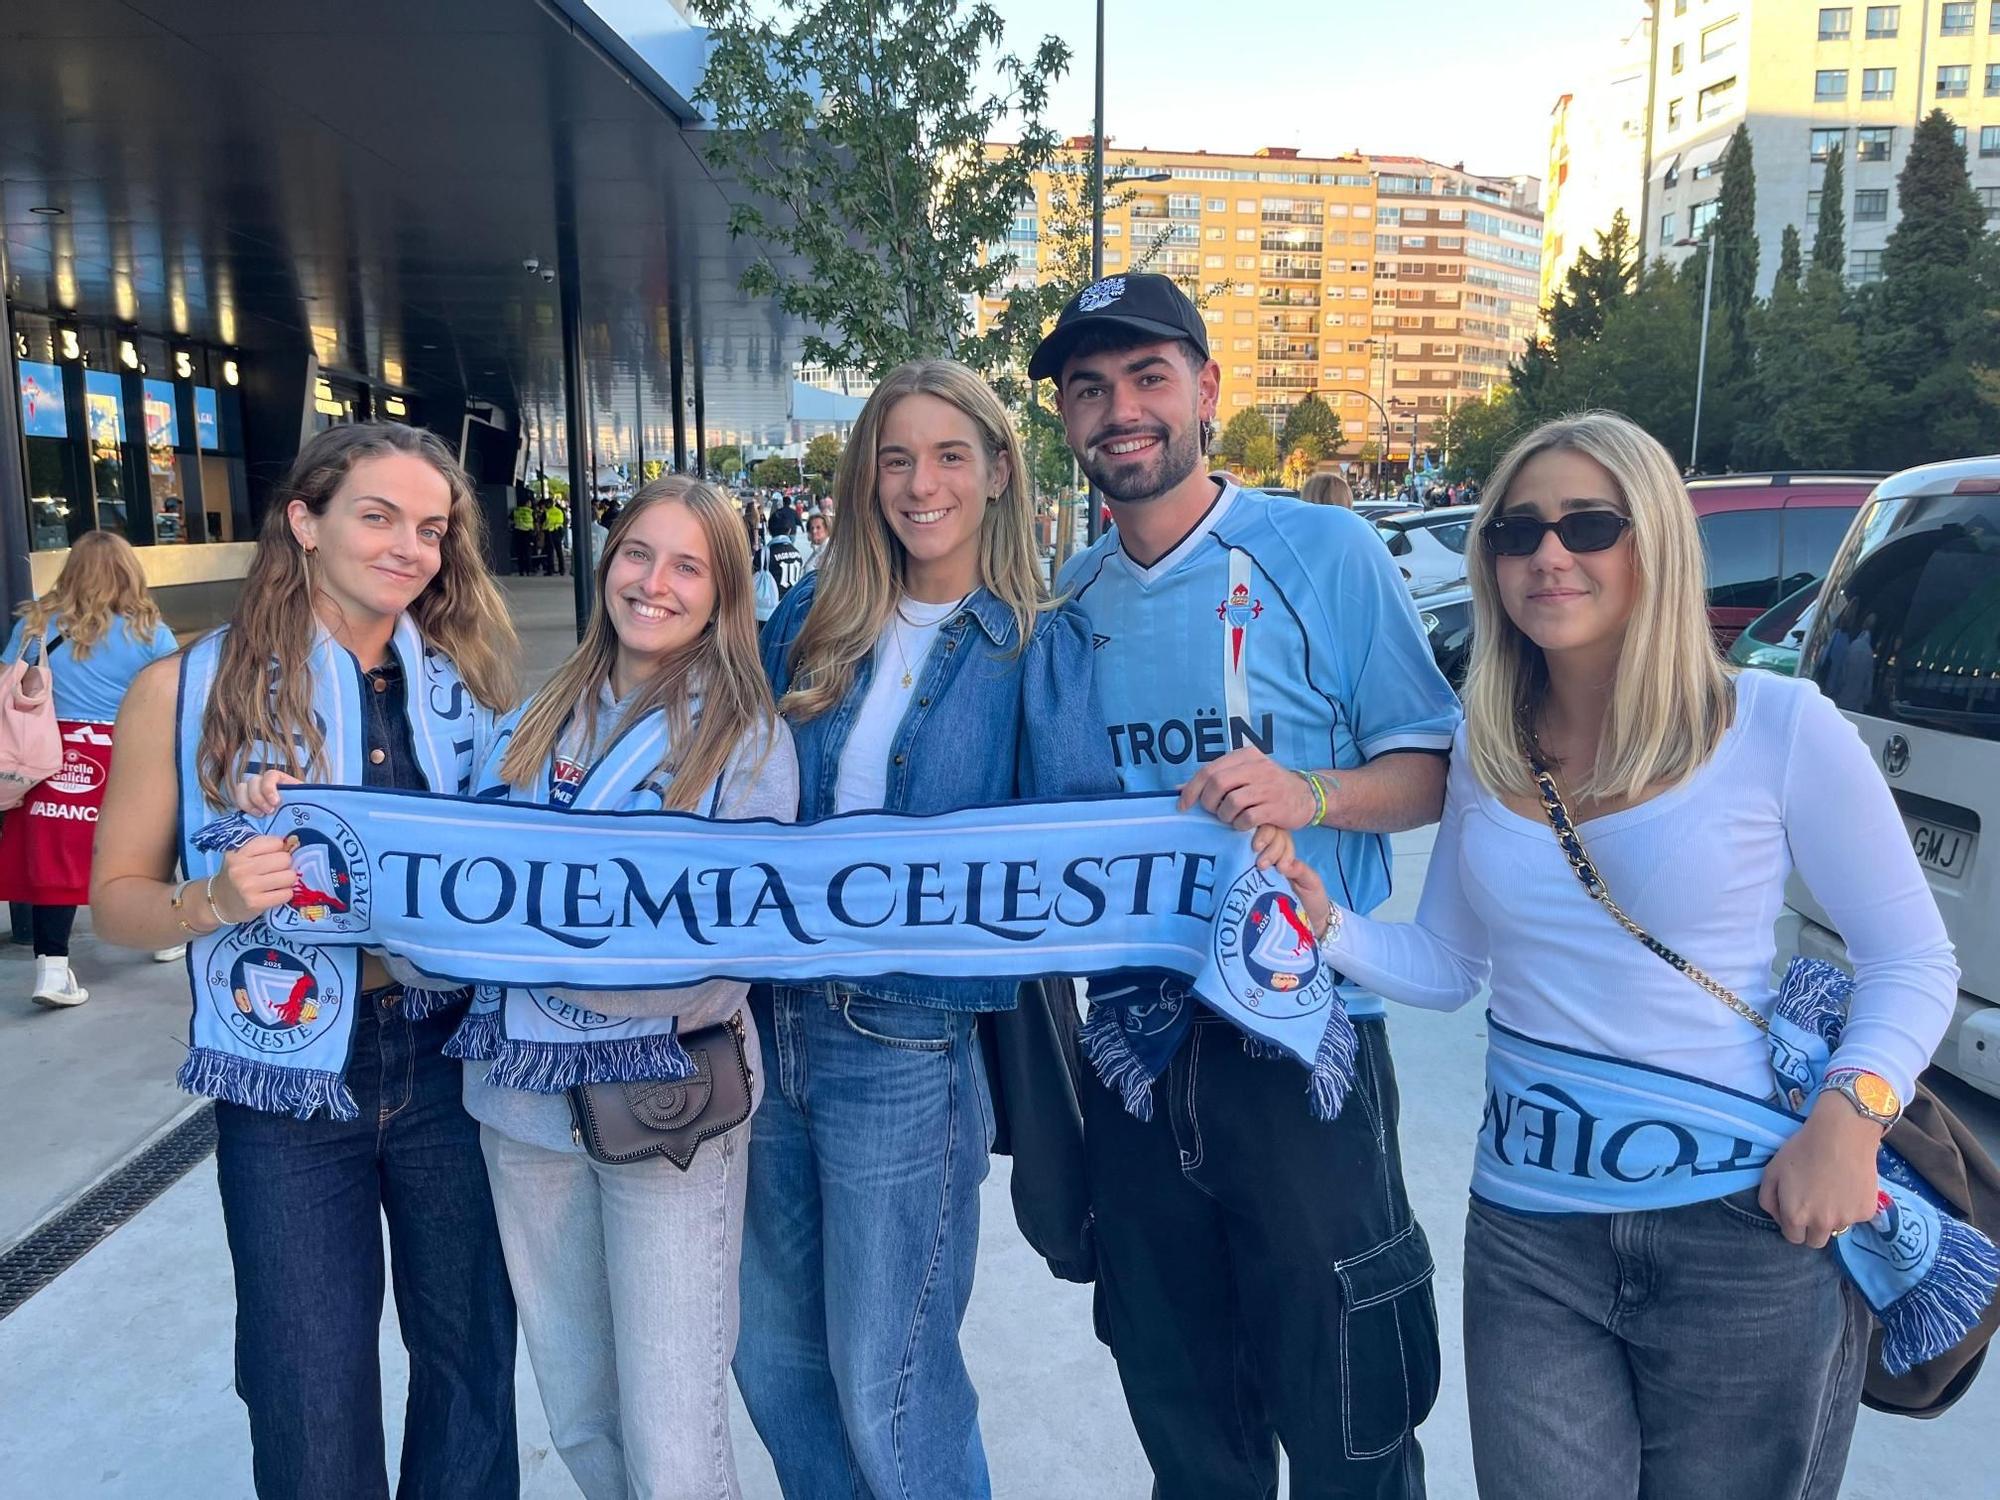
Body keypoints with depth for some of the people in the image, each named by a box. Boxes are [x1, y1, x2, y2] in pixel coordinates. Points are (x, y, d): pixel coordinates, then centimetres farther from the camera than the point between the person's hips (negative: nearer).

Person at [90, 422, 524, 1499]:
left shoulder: (467, 681, 2)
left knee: (473, 1356, 16)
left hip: (451, 1061, 2)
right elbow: (118, 898, 0)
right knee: (314, 1404, 9)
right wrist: (218, 899, -19)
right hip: (292, 1084, -2)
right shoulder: (189, 689, -5)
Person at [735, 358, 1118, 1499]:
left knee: (887, 1391, 6)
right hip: (769, 1019, 5)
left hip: (909, 1042, -5)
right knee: (772, 1359, 19)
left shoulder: (1038, 644, -4)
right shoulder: (811, 622, 8)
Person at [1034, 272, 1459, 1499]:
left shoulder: (1325, 551, -6)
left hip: (1300, 1042, -4)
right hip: (1134, 1051, 5)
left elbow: (1434, 770, -6)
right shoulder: (1069, 602, 9)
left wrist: (1306, 795, -24)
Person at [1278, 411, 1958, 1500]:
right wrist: (1325, 923, -11)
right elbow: (1445, 966, 7)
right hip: (1529, 1234, 3)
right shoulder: (1484, 751, 3)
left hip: (1744, 1225, -2)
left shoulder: (1778, 726, -9)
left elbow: (1911, 960, -2)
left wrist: (1848, 1116, -17)